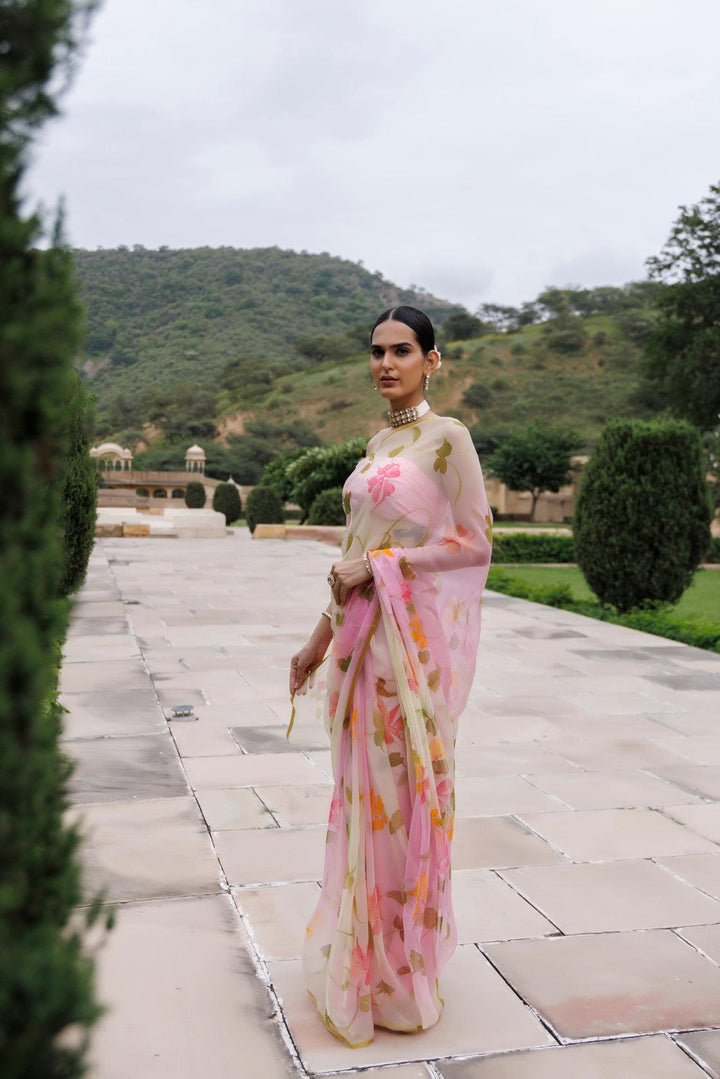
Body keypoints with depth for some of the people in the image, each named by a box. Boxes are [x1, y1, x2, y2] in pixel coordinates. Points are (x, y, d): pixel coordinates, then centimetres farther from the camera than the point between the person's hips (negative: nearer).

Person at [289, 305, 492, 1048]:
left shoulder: (447, 437, -8)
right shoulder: (377, 443, 14)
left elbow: (475, 545, -12)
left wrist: (381, 564, -17)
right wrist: (321, 639, 18)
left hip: (418, 636, -7)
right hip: (365, 633, 7)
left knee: (402, 790, 1)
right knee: (364, 790, 13)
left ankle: (401, 971, 18)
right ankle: (361, 955, 29)